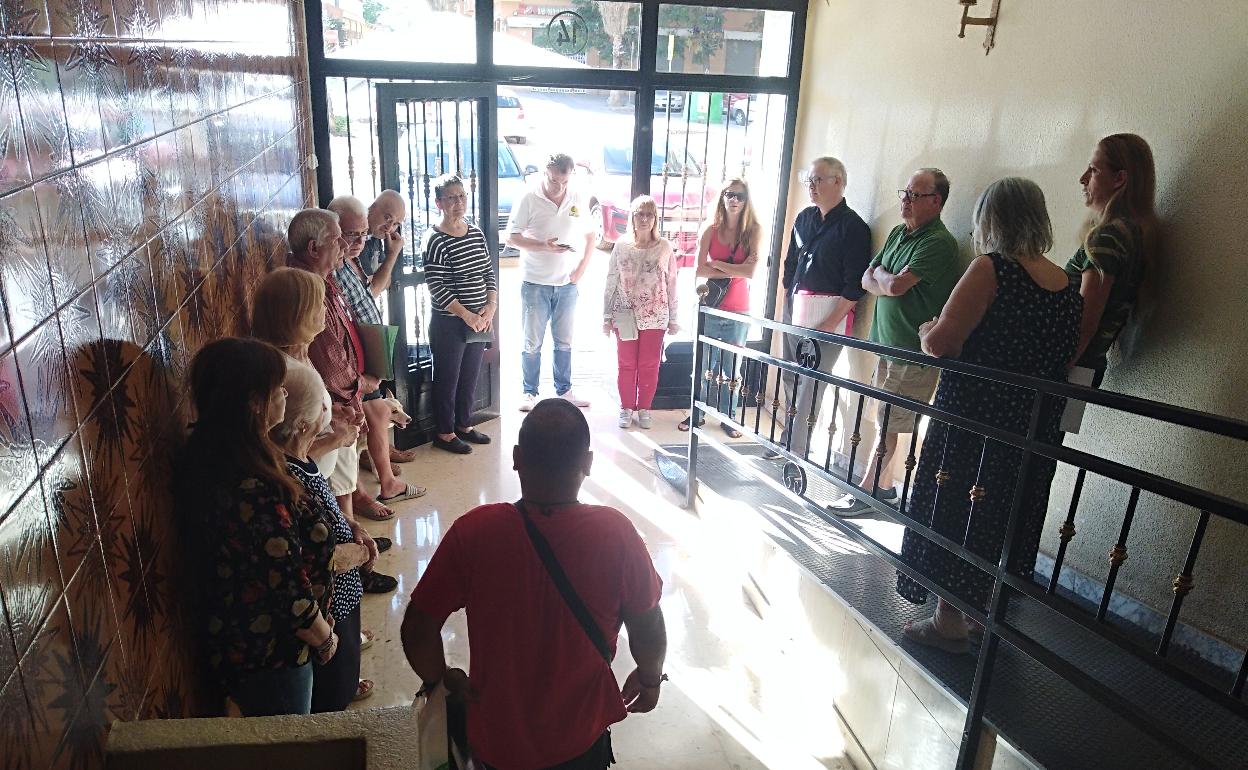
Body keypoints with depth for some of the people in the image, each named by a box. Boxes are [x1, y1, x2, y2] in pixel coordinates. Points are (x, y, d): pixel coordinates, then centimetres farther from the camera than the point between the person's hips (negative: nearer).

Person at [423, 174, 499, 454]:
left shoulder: (476, 232, 7)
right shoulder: (436, 241, -14)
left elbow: (489, 272, 11)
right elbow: (436, 286, -18)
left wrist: (491, 307, -3)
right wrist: (467, 315, -18)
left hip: (479, 322, 7)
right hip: (449, 324, -6)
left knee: (470, 376, 16)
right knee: (447, 379, 5)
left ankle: (464, 425, 32)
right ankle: (445, 433, 19)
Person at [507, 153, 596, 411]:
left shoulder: (577, 200, 2)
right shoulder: (530, 200, -9)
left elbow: (590, 235, 13)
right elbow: (512, 237, -9)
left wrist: (581, 268, 2)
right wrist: (544, 246, -22)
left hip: (567, 284, 3)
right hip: (535, 283, -3)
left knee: (564, 341, 13)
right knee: (532, 343, 4)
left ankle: (564, 390, 24)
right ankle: (529, 393, 16)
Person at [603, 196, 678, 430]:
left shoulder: (664, 248, -1)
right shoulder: (621, 247, -1)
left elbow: (671, 284, 2)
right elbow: (611, 283, 3)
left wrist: (673, 318, 2)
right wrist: (607, 316, 1)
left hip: (655, 317, 0)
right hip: (625, 316, 0)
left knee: (649, 365, 7)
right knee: (626, 364, 7)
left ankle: (644, 408, 21)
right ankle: (626, 407, 21)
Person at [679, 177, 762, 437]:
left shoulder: (754, 231, -3)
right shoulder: (710, 229, -1)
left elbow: (751, 271, -14)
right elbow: (700, 270, -10)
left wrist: (717, 264, -10)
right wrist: (734, 270, -13)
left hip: (738, 310, 0)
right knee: (705, 365, 10)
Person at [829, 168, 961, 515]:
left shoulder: (938, 242, -15)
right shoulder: (898, 233, 14)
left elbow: (895, 285, -23)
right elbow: (867, 281, 11)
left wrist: (881, 274, -2)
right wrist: (889, 282, -10)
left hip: (913, 353, -8)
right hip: (887, 343, 8)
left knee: (888, 423, -2)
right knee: (884, 421, 13)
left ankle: (865, 492, 7)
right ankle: (885, 486, 24)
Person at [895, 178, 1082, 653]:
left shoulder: (991, 268, -15)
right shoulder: (1068, 286, 6)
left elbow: (939, 343, -21)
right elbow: (1063, 364, 14)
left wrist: (927, 330, 0)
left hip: (974, 415, -7)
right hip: (1035, 425, 7)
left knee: (955, 509, 7)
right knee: (1007, 516, 18)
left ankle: (950, 622, 18)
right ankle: (989, 611, 34)